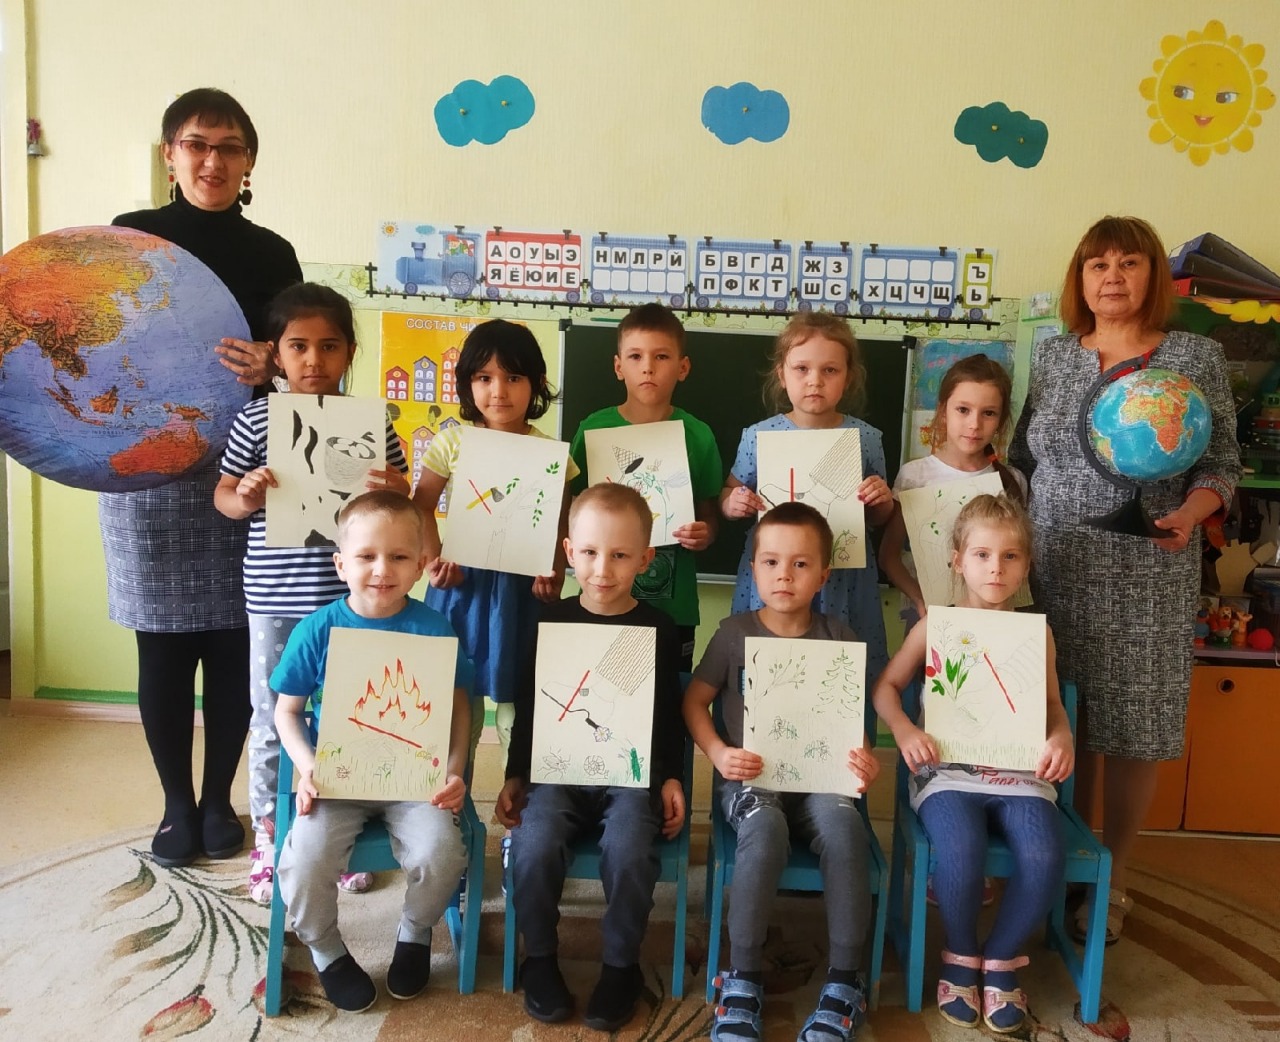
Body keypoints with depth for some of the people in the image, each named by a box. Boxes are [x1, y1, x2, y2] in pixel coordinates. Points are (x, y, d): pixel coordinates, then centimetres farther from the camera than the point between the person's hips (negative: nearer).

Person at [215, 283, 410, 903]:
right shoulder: (256, 420, -3)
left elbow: (399, 509, 5)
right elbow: (223, 497, 5)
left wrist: (395, 493, -18)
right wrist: (245, 498, -17)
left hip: (349, 596, 1)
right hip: (273, 599, 0)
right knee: (272, 721, 12)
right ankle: (269, 838, 31)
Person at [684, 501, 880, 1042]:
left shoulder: (837, 638, 6)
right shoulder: (735, 633, 2)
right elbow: (694, 701, 6)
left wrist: (865, 760, -14)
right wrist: (718, 754, -11)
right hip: (749, 775, -1)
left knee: (843, 825, -33)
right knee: (765, 830, -35)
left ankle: (846, 981, -16)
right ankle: (743, 978, -17)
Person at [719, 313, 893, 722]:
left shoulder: (867, 438, 0)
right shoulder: (758, 436, -4)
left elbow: (879, 520, 12)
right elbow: (728, 496, 10)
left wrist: (882, 499, -9)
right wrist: (732, 503, -12)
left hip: (844, 587, 1)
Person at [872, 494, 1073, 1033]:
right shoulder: (934, 627, 5)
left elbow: (1053, 704, 18)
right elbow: (886, 686, 10)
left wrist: (1062, 736, -5)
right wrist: (903, 729, -9)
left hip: (1021, 770, 2)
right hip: (949, 769, -2)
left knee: (1044, 859, -26)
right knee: (960, 853, -30)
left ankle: (1001, 957, 4)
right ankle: (961, 955, 2)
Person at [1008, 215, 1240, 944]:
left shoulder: (1196, 356, 1)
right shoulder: (1052, 356, 8)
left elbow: (1222, 463, 0)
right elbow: (1025, 459, 11)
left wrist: (1188, 515, -18)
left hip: (1147, 579, -2)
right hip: (1055, 573, 2)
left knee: (1132, 728, 3)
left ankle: (1113, 882, 21)